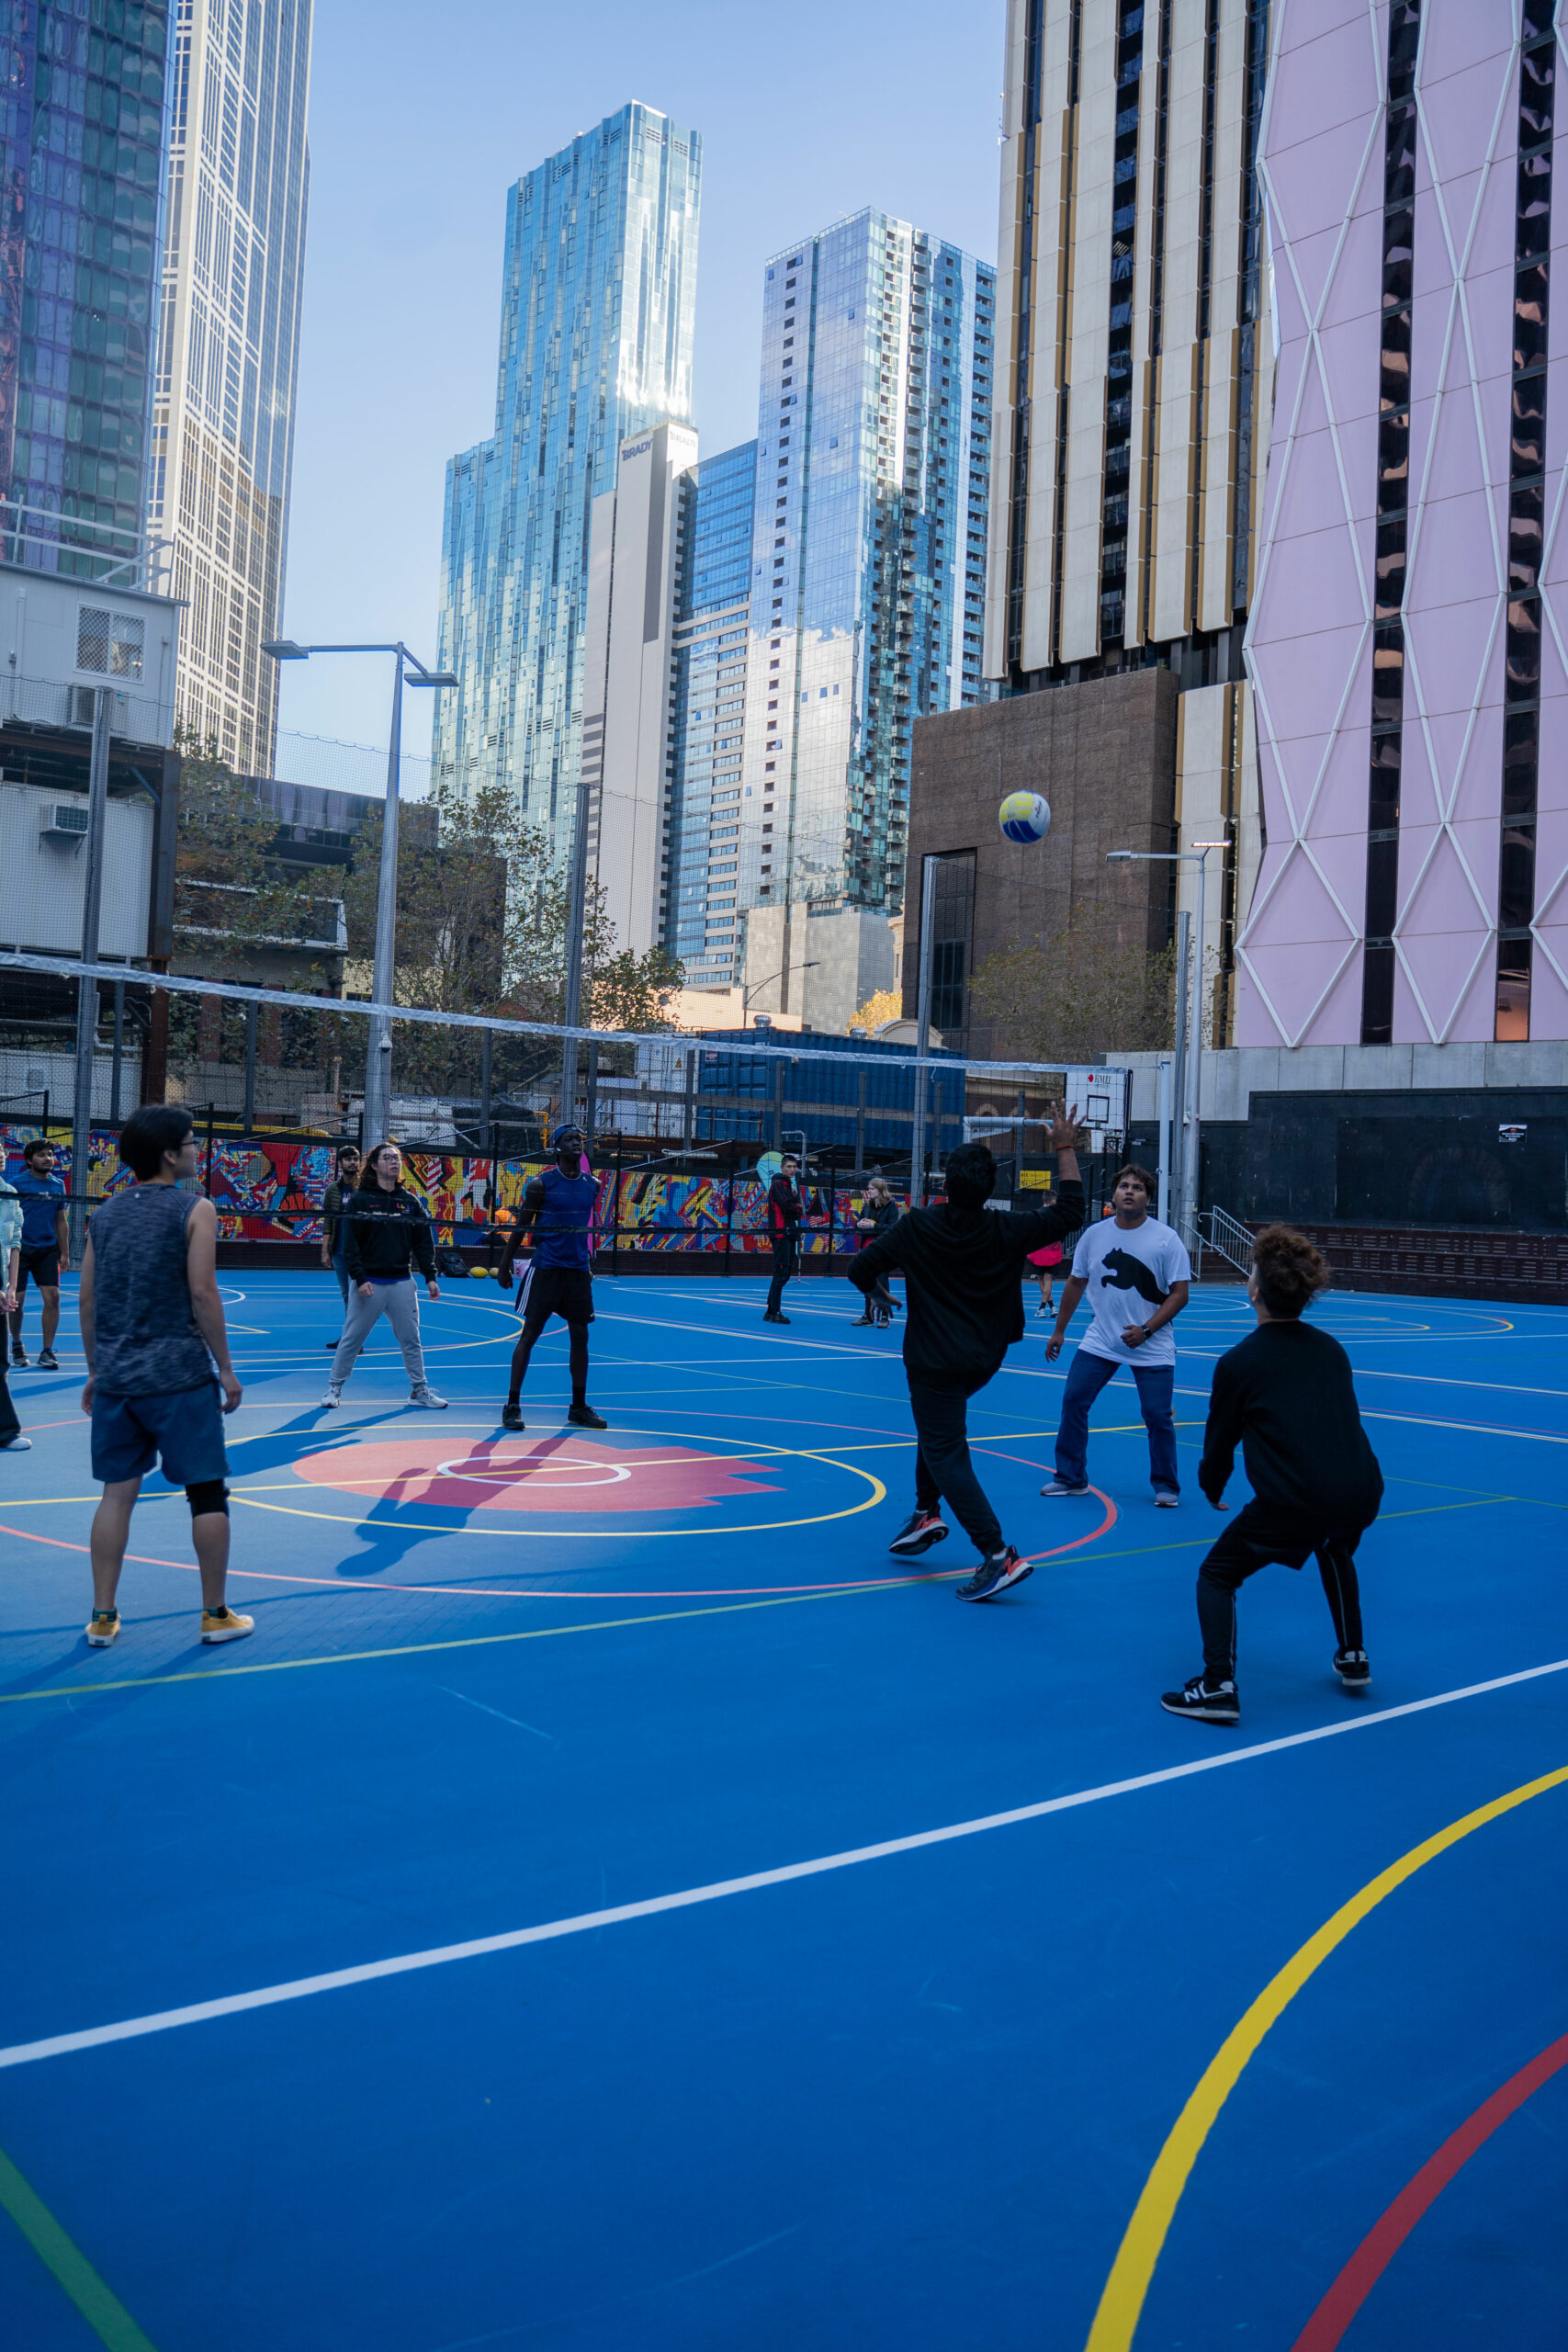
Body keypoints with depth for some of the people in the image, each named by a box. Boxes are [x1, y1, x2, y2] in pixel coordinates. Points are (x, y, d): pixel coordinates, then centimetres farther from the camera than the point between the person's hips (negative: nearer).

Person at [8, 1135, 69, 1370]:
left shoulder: (58, 1185, 8)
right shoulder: (18, 1183, -4)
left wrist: (64, 1254, 11)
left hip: (48, 1249, 3)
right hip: (21, 1248, -3)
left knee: (52, 1297, -7)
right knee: (17, 1300, 1)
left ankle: (47, 1351, 0)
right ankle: (16, 1345, 24)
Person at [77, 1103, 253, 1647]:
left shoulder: (105, 1213, 9)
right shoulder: (194, 1210, -7)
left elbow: (88, 1301, 11)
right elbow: (202, 1294, -12)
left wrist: (97, 1371, 20)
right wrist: (226, 1368, -5)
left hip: (116, 1378, 5)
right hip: (179, 1375, -5)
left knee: (118, 1491, 12)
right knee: (207, 1492, 5)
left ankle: (103, 1617, 14)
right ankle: (216, 1614, 12)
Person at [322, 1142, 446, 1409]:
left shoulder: (410, 1202, 7)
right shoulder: (359, 1200, -3)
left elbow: (423, 1243, 9)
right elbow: (350, 1243, -7)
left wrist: (430, 1276, 1)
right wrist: (360, 1278, -14)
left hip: (402, 1283, 3)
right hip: (369, 1284, -3)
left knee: (411, 1340, 7)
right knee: (351, 1339, 4)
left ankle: (419, 1390, 17)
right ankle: (334, 1387, 17)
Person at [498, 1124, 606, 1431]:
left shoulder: (593, 1185, 7)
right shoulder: (541, 1183, -6)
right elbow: (522, 1225, -1)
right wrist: (505, 1264, -1)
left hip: (578, 1270, 5)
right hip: (545, 1267, -5)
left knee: (580, 1336, 7)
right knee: (529, 1334, -3)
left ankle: (578, 1407, 16)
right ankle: (512, 1405, 3)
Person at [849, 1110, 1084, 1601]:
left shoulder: (916, 1228, -13)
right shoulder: (1007, 1234, -9)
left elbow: (860, 1270, -8)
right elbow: (1069, 1212, 0)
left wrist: (875, 1288, 16)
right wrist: (1065, 1148, 6)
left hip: (934, 1362, -5)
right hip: (983, 1361, 5)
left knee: (946, 1455, -4)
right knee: (939, 1427, 29)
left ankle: (998, 1555, -15)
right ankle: (927, 1513, 29)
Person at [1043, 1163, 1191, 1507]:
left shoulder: (1166, 1238, -9)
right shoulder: (1094, 1234, 1)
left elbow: (1180, 1293, -8)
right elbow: (1076, 1283, 12)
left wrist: (1146, 1330, -17)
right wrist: (1059, 1331, 14)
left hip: (1151, 1347, -3)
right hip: (1099, 1342, 3)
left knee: (1157, 1416, -4)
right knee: (1073, 1402, -2)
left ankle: (1166, 1487, 15)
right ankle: (1071, 1478, 13)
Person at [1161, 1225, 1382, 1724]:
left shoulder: (1238, 1363, 0)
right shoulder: (1331, 1349, 14)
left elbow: (1219, 1444, 9)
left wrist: (1212, 1488, 31)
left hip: (1291, 1506, -6)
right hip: (1363, 1495, 6)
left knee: (1217, 1576, 12)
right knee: (1335, 1551, 39)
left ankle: (1219, 1686, -1)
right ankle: (1353, 1659, 44)